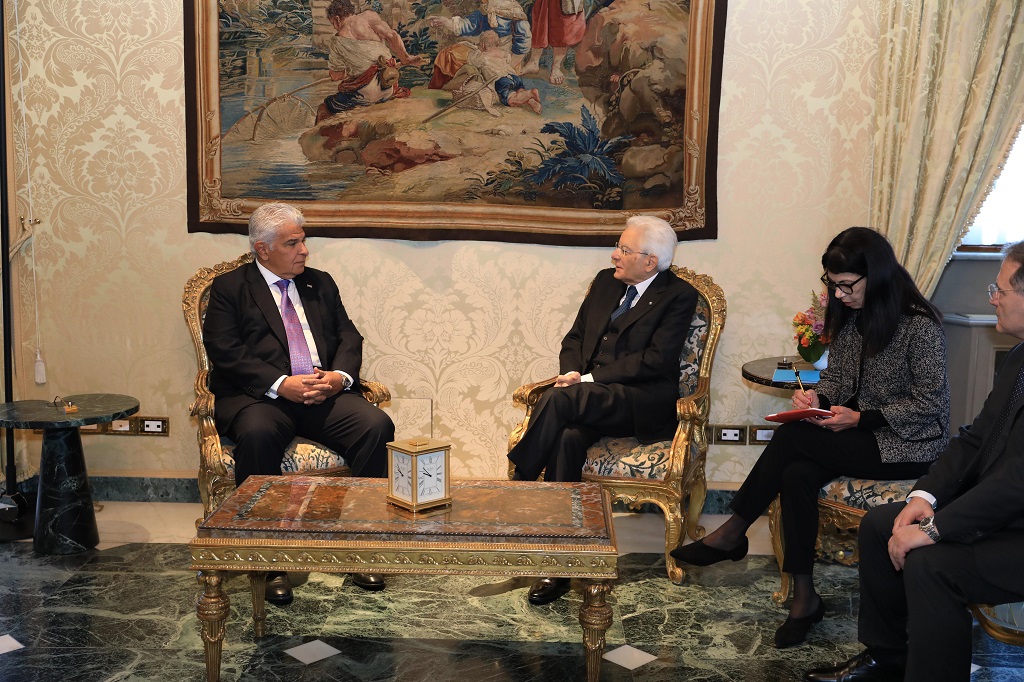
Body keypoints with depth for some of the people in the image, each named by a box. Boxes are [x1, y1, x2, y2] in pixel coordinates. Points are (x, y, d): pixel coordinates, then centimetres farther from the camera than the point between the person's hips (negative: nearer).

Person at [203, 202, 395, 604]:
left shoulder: (320, 284, 23)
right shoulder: (229, 288, 9)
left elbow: (349, 337, 15)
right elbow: (225, 352, -4)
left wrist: (339, 376, -8)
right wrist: (281, 384, -17)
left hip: (325, 392, 4)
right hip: (261, 396, -3)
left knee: (377, 426, -24)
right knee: (257, 434, -37)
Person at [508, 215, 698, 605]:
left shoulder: (678, 296, -1)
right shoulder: (605, 282, 19)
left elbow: (656, 360, -11)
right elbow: (574, 337, 22)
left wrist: (588, 379, -15)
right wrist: (572, 373, -1)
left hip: (641, 404, -5)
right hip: (587, 399, 5)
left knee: (559, 399, -33)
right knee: (567, 438, -30)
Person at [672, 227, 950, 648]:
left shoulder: (920, 324, -16)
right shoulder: (849, 314, 6)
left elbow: (928, 403, -14)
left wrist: (860, 418, -22)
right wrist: (818, 397, -10)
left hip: (909, 443, -6)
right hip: (856, 430, 7)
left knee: (792, 438, -25)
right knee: (796, 474, -25)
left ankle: (732, 534, -11)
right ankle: (804, 597, -18)